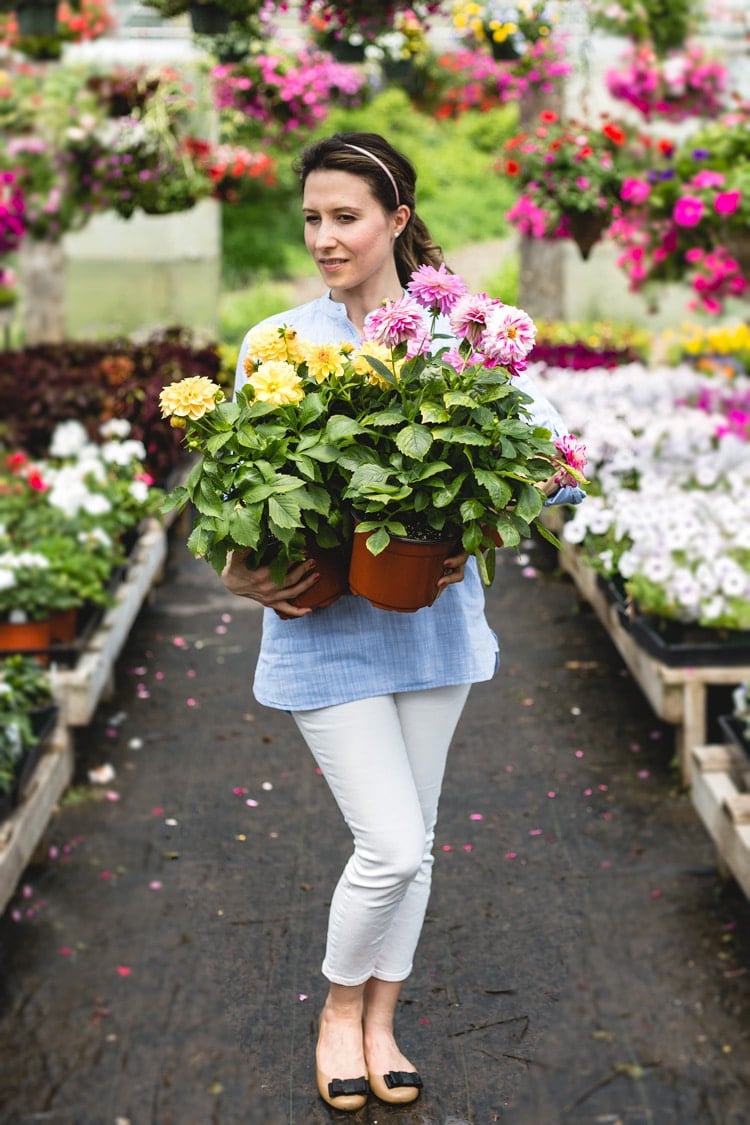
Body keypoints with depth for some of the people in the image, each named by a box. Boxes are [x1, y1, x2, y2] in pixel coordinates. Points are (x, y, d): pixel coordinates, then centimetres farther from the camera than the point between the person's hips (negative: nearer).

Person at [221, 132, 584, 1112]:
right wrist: (245, 572, -17)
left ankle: (380, 1023, 33)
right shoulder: (278, 343, -3)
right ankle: (340, 1011, 22)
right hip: (323, 622, -2)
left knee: (412, 839, 13)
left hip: (431, 615, 3)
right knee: (391, 845, -6)